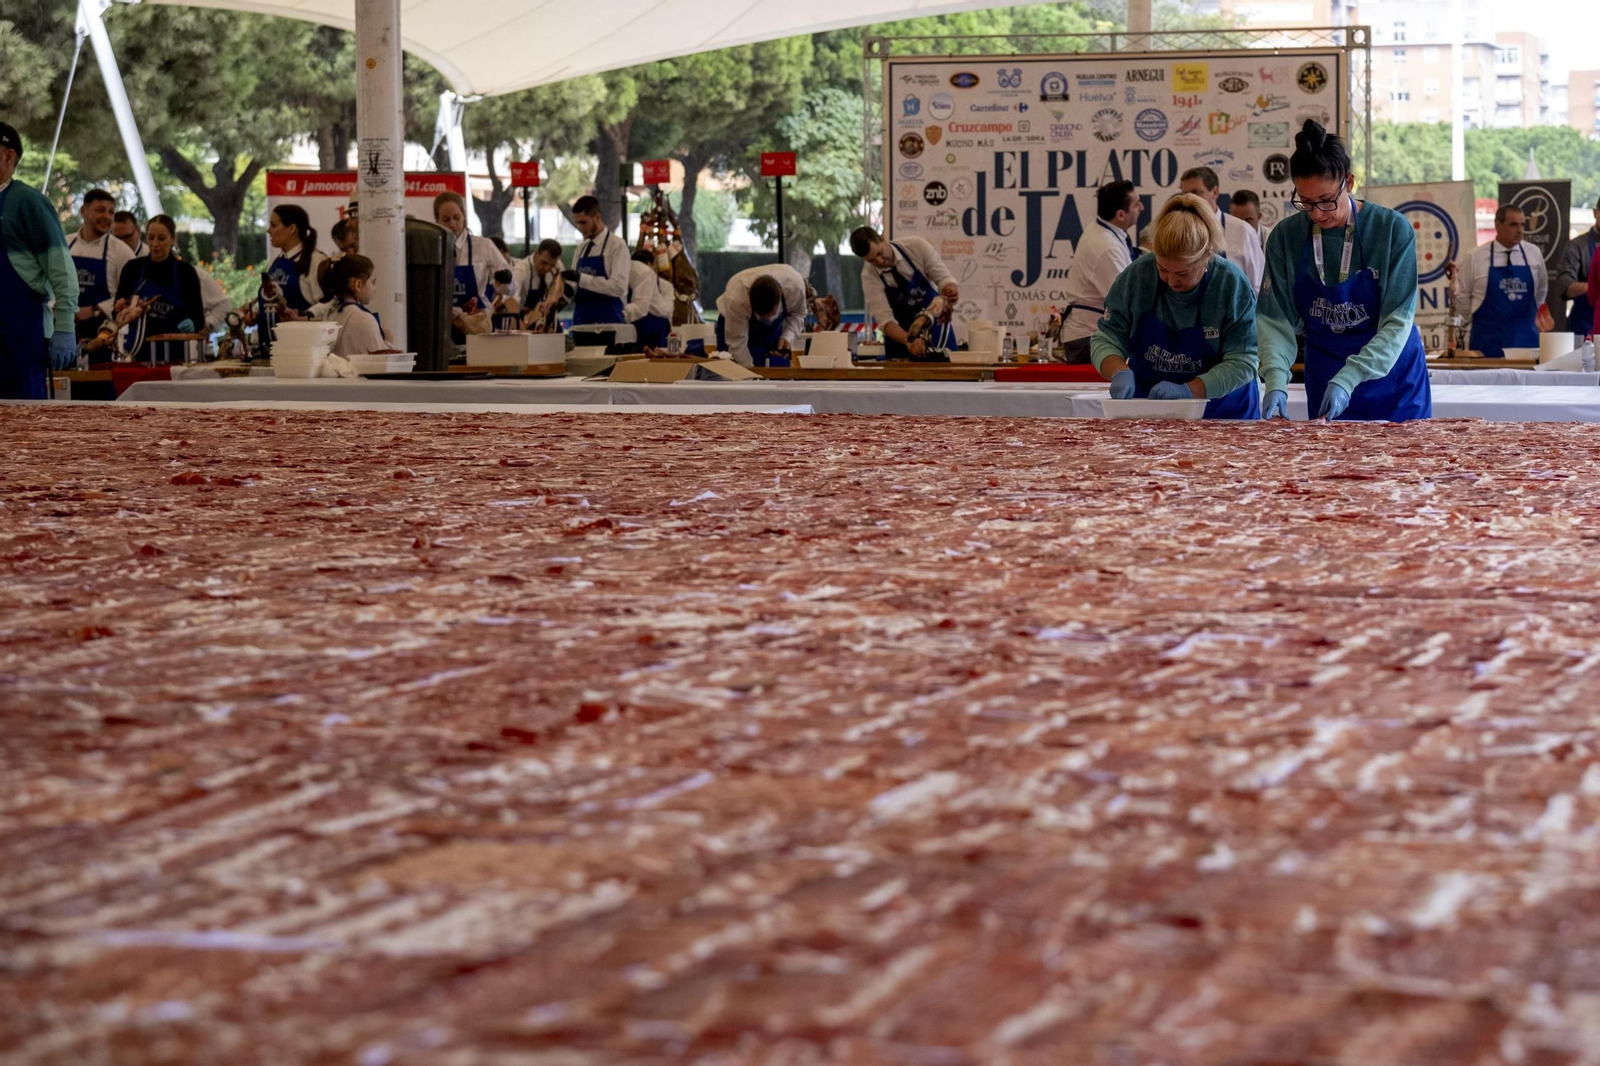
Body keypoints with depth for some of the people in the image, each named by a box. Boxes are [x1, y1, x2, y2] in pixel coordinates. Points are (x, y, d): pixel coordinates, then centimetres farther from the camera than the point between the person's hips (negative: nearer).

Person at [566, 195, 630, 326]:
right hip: (580, 321, 7)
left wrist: (581, 278, -21)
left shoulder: (617, 246, -6)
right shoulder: (581, 248, 15)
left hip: (607, 321, -6)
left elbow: (618, 286, -17)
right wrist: (567, 289, -4)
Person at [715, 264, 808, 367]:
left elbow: (796, 314, -12)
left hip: (774, 326, 2)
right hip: (739, 325, -2)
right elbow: (736, 343, -30)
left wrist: (788, 337, -30)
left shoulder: (795, 284, -34)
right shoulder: (736, 299, -41)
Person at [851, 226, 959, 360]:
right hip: (901, 336, -1)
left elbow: (943, 278, -14)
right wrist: (908, 341, -43)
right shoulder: (869, 275, -18)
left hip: (937, 331, 1)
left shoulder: (916, 246, -17)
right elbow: (885, 319, -25)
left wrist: (950, 291, -39)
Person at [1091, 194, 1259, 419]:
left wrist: (1188, 391, -29)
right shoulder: (1136, 276, -9)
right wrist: (1120, 373, -25)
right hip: (1146, 410, 1)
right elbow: (1105, 339, -3)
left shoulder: (1233, 285, -15)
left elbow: (1241, 363, -16)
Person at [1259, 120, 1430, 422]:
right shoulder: (1286, 237, -8)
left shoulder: (1393, 229, -15)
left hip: (1393, 379, -2)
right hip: (1324, 378, 2)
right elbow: (1276, 320, -10)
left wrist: (1347, 379, -29)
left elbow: (1398, 321, -18)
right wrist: (1276, 382, -27)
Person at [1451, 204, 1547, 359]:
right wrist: (1478, 319, 5)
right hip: (1488, 339, -2)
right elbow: (1461, 294, 6)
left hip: (1525, 337, 2)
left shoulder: (1534, 254, 5)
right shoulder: (1476, 257, -1)